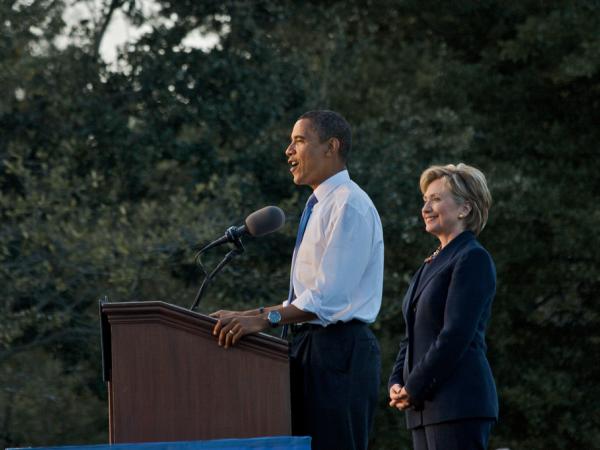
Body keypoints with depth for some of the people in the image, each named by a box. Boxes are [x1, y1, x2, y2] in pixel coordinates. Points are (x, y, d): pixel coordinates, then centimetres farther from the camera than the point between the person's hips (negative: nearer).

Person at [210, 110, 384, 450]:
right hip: (313, 344, 10)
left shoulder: (349, 205, -11)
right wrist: (249, 317, 12)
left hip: (339, 347, -10)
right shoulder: (321, 206, 21)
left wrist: (265, 319, -27)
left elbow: (329, 296, -20)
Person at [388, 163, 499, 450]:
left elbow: (456, 335, -15)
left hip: (459, 404, -9)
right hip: (426, 406, 9)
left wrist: (413, 388, -12)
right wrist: (398, 383, 7)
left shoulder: (473, 259, -7)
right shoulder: (432, 263, 21)